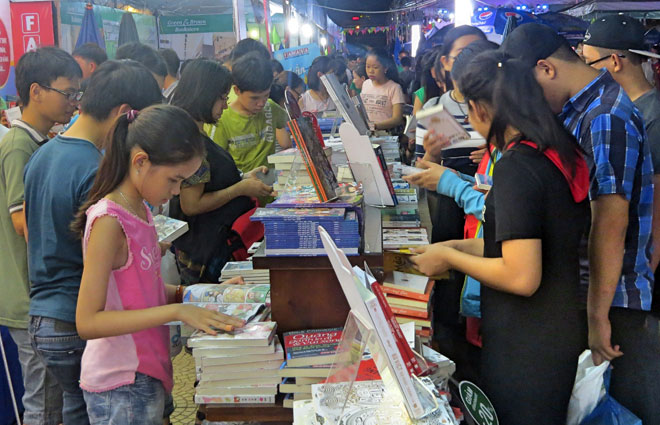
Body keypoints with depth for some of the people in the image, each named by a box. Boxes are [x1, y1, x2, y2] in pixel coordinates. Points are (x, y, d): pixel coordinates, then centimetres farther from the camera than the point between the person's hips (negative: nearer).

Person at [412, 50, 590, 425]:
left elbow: (521, 277, -26)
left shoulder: (516, 166, -23)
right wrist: (462, 247, 13)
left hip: (526, 348, -9)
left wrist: (449, 258, -12)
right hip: (561, 333, 9)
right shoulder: (561, 153, 3)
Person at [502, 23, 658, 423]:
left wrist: (598, 316, -23)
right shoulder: (579, 111, 9)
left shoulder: (607, 118, -20)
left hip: (614, 297, -9)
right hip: (576, 286, 9)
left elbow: (610, 223, -24)